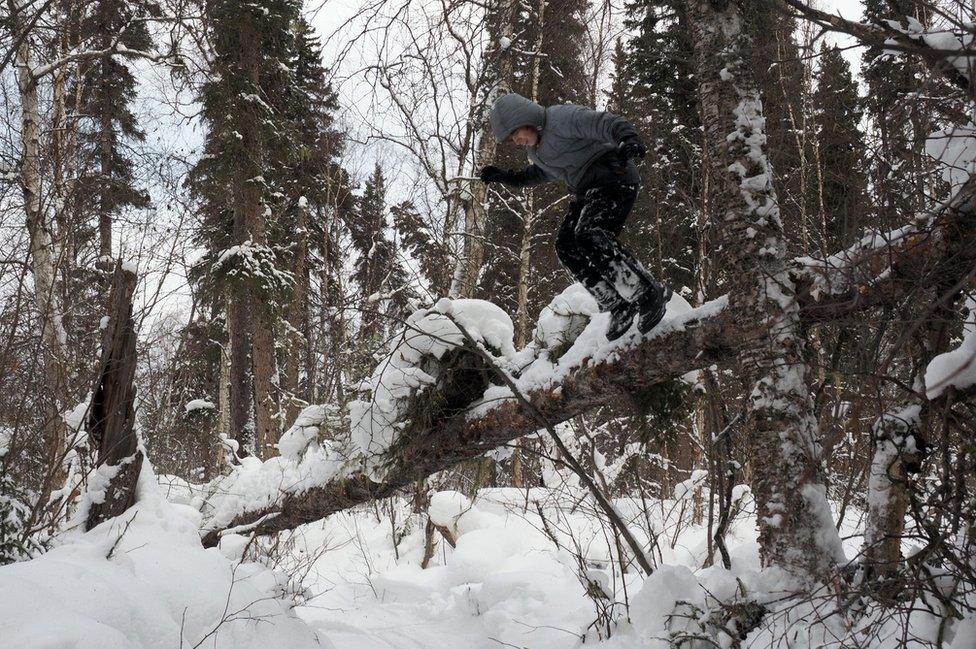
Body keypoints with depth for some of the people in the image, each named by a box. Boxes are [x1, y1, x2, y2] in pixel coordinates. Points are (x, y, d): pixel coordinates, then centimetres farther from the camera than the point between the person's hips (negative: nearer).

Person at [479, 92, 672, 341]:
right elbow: (544, 172, 32)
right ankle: (619, 307, -7)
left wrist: (627, 138, -48)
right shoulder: (534, 147, 14)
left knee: (590, 235, -28)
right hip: (588, 191, 10)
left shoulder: (562, 118, -15)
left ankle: (650, 294, -25)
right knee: (566, 246, -6)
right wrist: (508, 177, 20)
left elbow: (604, 123, -27)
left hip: (614, 178, -10)